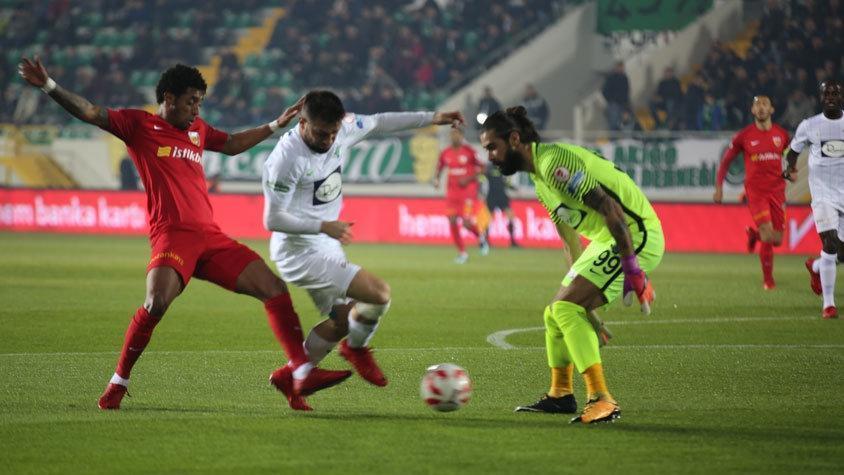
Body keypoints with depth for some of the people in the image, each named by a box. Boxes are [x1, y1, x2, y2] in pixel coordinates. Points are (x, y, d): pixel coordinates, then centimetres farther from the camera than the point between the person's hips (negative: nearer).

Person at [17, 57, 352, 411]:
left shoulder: (197, 129, 23)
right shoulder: (138, 124, 5)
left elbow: (232, 145, 42)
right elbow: (89, 113, -4)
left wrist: (275, 125, 43)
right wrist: (48, 86, -17)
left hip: (211, 236, 7)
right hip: (172, 236, -7)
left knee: (275, 289, -1)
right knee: (157, 303, -29)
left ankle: (302, 374, 2)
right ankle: (118, 383, -11)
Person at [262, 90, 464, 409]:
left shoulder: (342, 129, -6)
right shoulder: (286, 158, -26)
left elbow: (380, 123, 13)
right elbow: (273, 219, -22)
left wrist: (432, 118, 12)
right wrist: (324, 227, -29)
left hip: (326, 249, 9)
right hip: (301, 251, -9)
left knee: (342, 321, 19)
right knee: (379, 294, -18)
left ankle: (291, 377, 30)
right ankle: (357, 348, 11)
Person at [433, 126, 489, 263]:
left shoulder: (469, 151, -7)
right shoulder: (445, 153, 5)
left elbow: (480, 168, -2)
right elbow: (439, 168, 18)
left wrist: (469, 179, -15)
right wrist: (436, 179, -1)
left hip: (468, 189, -4)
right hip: (452, 191, 4)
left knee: (466, 221, -16)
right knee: (452, 222, -3)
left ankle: (481, 238, 16)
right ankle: (462, 252, 11)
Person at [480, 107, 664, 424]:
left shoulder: (553, 162, -17)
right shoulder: (539, 177, 16)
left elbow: (610, 208, -24)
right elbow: (570, 234, 24)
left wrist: (631, 267, -25)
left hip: (635, 234, -10)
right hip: (607, 240, 10)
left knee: (564, 308, -20)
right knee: (555, 314, 16)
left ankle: (601, 401, -22)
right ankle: (560, 396, 33)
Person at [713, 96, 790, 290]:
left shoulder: (781, 134, 5)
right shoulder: (744, 136, -3)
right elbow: (726, 161, 7)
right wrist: (719, 188, 3)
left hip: (776, 190, 3)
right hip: (755, 191, -3)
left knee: (777, 240, 3)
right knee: (767, 237, -16)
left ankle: (753, 234, 37)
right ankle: (768, 279, 3)